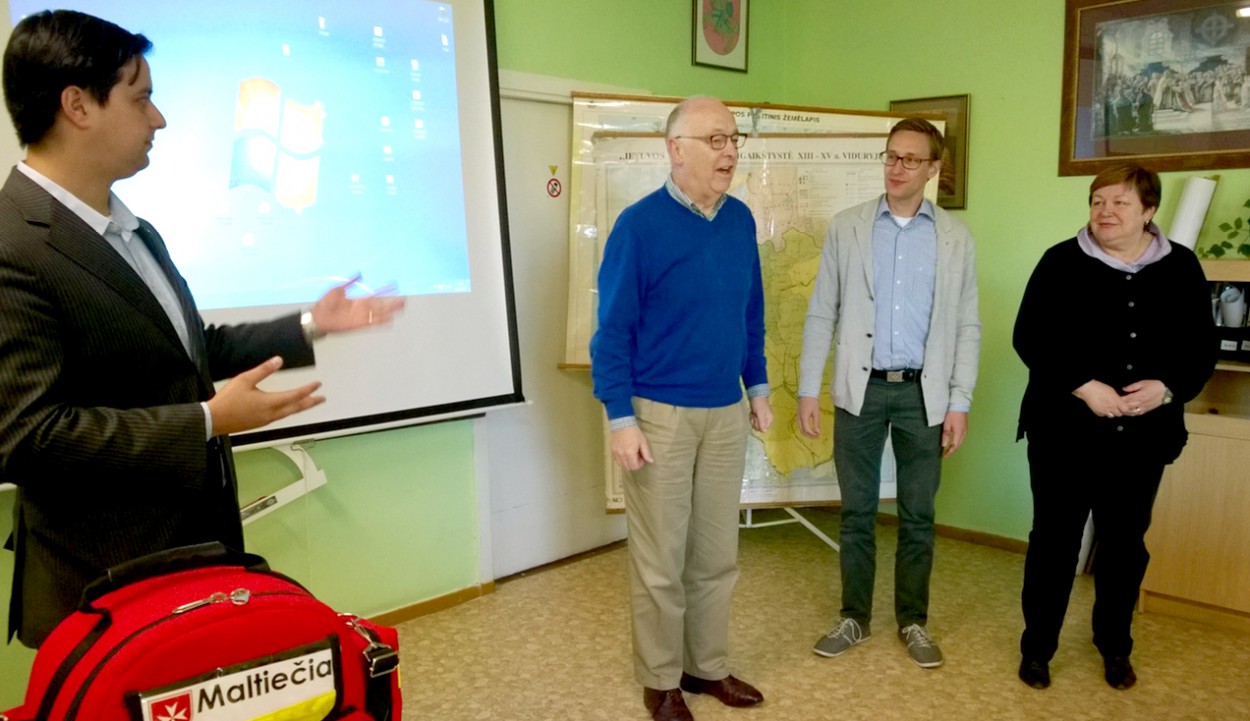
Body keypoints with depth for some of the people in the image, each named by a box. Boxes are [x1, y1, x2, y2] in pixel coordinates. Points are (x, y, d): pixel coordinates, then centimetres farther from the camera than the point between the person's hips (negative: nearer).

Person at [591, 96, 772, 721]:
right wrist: (621, 419, -14)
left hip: (726, 412, 5)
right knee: (660, 561, 7)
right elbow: (613, 329, -12)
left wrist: (758, 387, 14)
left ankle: (708, 665, 32)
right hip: (660, 413, -5)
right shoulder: (639, 225, -12)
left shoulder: (741, 221, 5)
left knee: (717, 555, 15)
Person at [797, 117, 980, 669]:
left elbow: (967, 326, 3)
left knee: (917, 515, 10)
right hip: (860, 390, 0)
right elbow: (821, 314, 1)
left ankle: (913, 622, 26)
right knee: (857, 511, 9)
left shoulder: (955, 237, 3)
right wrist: (808, 390, -3)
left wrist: (960, 402, -3)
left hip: (923, 393, 1)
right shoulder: (845, 227, 1)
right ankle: (854, 618, 24)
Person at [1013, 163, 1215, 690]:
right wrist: (1084, 387, -19)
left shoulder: (1181, 267, 3)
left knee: (1125, 543, 15)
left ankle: (1115, 647, 34)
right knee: (1054, 539, 4)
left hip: (1142, 435, 3)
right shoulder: (1063, 262, -5)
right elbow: (1029, 338, -8)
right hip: (1065, 430, -3)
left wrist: (1166, 388, -14)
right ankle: (1037, 647, 20)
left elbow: (1201, 348, 5)